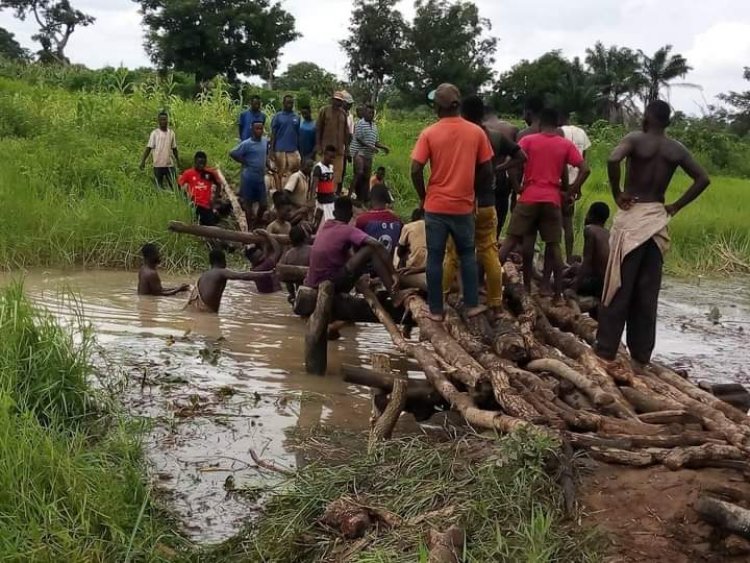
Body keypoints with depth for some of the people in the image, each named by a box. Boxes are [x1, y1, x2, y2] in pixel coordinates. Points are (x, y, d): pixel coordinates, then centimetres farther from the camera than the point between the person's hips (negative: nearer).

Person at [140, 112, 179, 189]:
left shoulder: (171, 133, 8)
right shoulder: (154, 133, -2)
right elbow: (149, 148, -4)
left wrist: (178, 161, 15)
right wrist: (143, 160, -13)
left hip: (170, 165, 2)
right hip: (158, 165, -2)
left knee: (173, 185, -2)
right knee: (159, 187, 4)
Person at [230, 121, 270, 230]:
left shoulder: (265, 141, 5)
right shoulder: (246, 144, -13)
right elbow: (232, 154, -11)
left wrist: (268, 164, 8)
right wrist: (245, 163, -9)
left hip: (261, 178, 5)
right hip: (249, 178, -5)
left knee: (264, 205, 8)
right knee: (249, 203, 6)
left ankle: (256, 225, 30)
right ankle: (250, 228, 15)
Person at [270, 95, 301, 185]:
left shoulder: (297, 117, 9)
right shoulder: (277, 117, 2)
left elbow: (298, 135, 13)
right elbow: (273, 134, 2)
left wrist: (299, 150, 11)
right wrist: (272, 150, -5)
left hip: (293, 150, 2)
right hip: (280, 150, -2)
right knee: (281, 173, 2)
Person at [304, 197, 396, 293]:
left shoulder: (324, 227, 12)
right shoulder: (348, 230, -10)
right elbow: (377, 245, -22)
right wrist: (392, 273, -19)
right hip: (331, 283, -8)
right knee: (372, 249, -15)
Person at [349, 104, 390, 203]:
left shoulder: (374, 126, 16)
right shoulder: (360, 123, -6)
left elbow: (376, 141, 21)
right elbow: (358, 138, -14)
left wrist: (383, 147, 5)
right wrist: (370, 146, -22)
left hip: (369, 154, 7)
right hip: (359, 153, -7)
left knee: (366, 176, 8)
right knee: (359, 173, -19)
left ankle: (364, 198, 12)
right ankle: (351, 193, -13)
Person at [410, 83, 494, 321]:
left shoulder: (429, 133, -8)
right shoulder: (476, 132, -2)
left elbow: (416, 170, -12)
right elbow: (487, 171, 1)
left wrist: (423, 196, 4)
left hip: (436, 206, -2)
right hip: (464, 206, 2)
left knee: (435, 258, 7)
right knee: (467, 255, 17)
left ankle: (436, 310, 11)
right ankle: (472, 304, 19)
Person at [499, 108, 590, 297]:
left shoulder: (528, 140, 2)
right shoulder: (566, 144, 6)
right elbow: (585, 170, -2)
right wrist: (572, 191, 4)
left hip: (529, 198, -1)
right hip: (552, 200, 1)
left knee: (512, 239, 4)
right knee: (553, 245, 7)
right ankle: (557, 290, 5)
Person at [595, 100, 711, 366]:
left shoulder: (635, 139, -7)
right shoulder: (677, 150, 6)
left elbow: (612, 160, -26)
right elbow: (703, 179, 2)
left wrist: (617, 193, -13)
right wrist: (675, 207, 4)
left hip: (632, 215, -4)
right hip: (657, 218, 4)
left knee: (620, 285, 1)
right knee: (648, 290, 9)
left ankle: (606, 347, 4)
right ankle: (642, 352, 13)